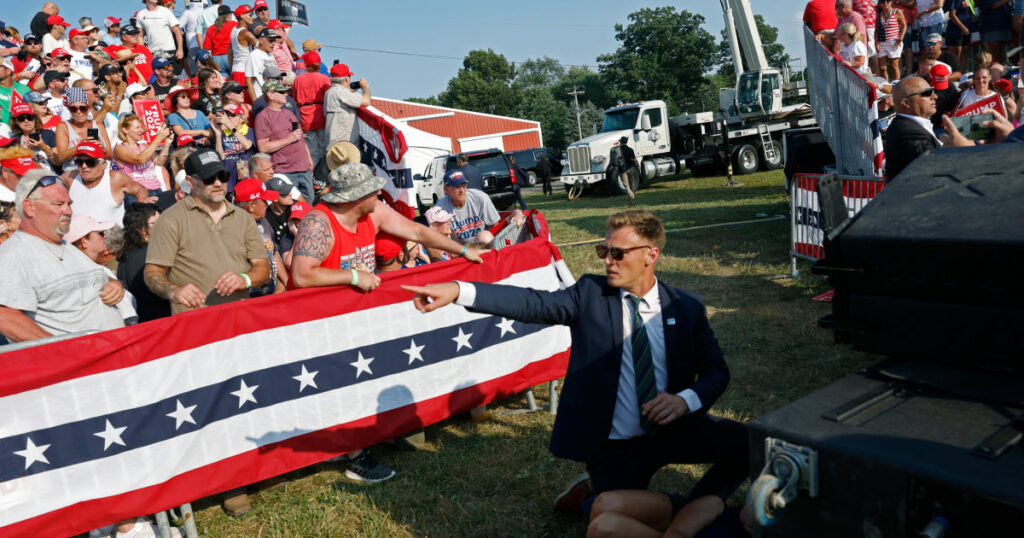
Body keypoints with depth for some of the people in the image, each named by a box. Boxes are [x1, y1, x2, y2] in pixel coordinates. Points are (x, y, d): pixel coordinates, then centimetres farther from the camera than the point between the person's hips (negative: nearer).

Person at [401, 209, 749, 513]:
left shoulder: (687, 307, -1)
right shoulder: (590, 293, -6)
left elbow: (716, 371, 2)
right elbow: (532, 303, -19)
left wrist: (686, 400, -20)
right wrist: (457, 291, -32)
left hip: (672, 431, 2)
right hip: (612, 447, -2)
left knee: (745, 442, -17)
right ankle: (595, 491, 29)